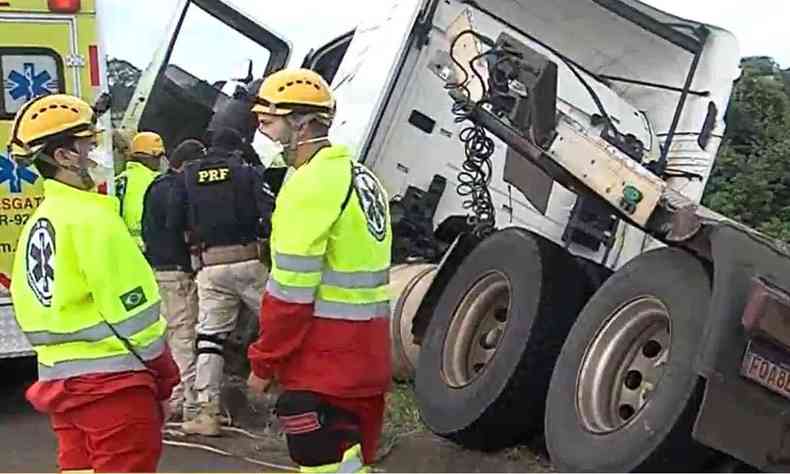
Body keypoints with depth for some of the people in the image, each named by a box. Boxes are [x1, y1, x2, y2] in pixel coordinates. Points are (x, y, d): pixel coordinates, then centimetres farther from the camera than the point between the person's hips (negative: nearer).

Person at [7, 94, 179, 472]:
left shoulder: (37, 223, 11)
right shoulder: (92, 217, -14)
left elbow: (31, 311, 14)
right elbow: (131, 309, -15)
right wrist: (164, 378, -4)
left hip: (58, 378, 8)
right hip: (110, 378, -8)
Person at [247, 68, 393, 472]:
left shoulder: (310, 184, -15)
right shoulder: (362, 178, 13)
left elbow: (290, 290, -18)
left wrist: (263, 363, -9)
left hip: (322, 362, -9)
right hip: (367, 356, 9)